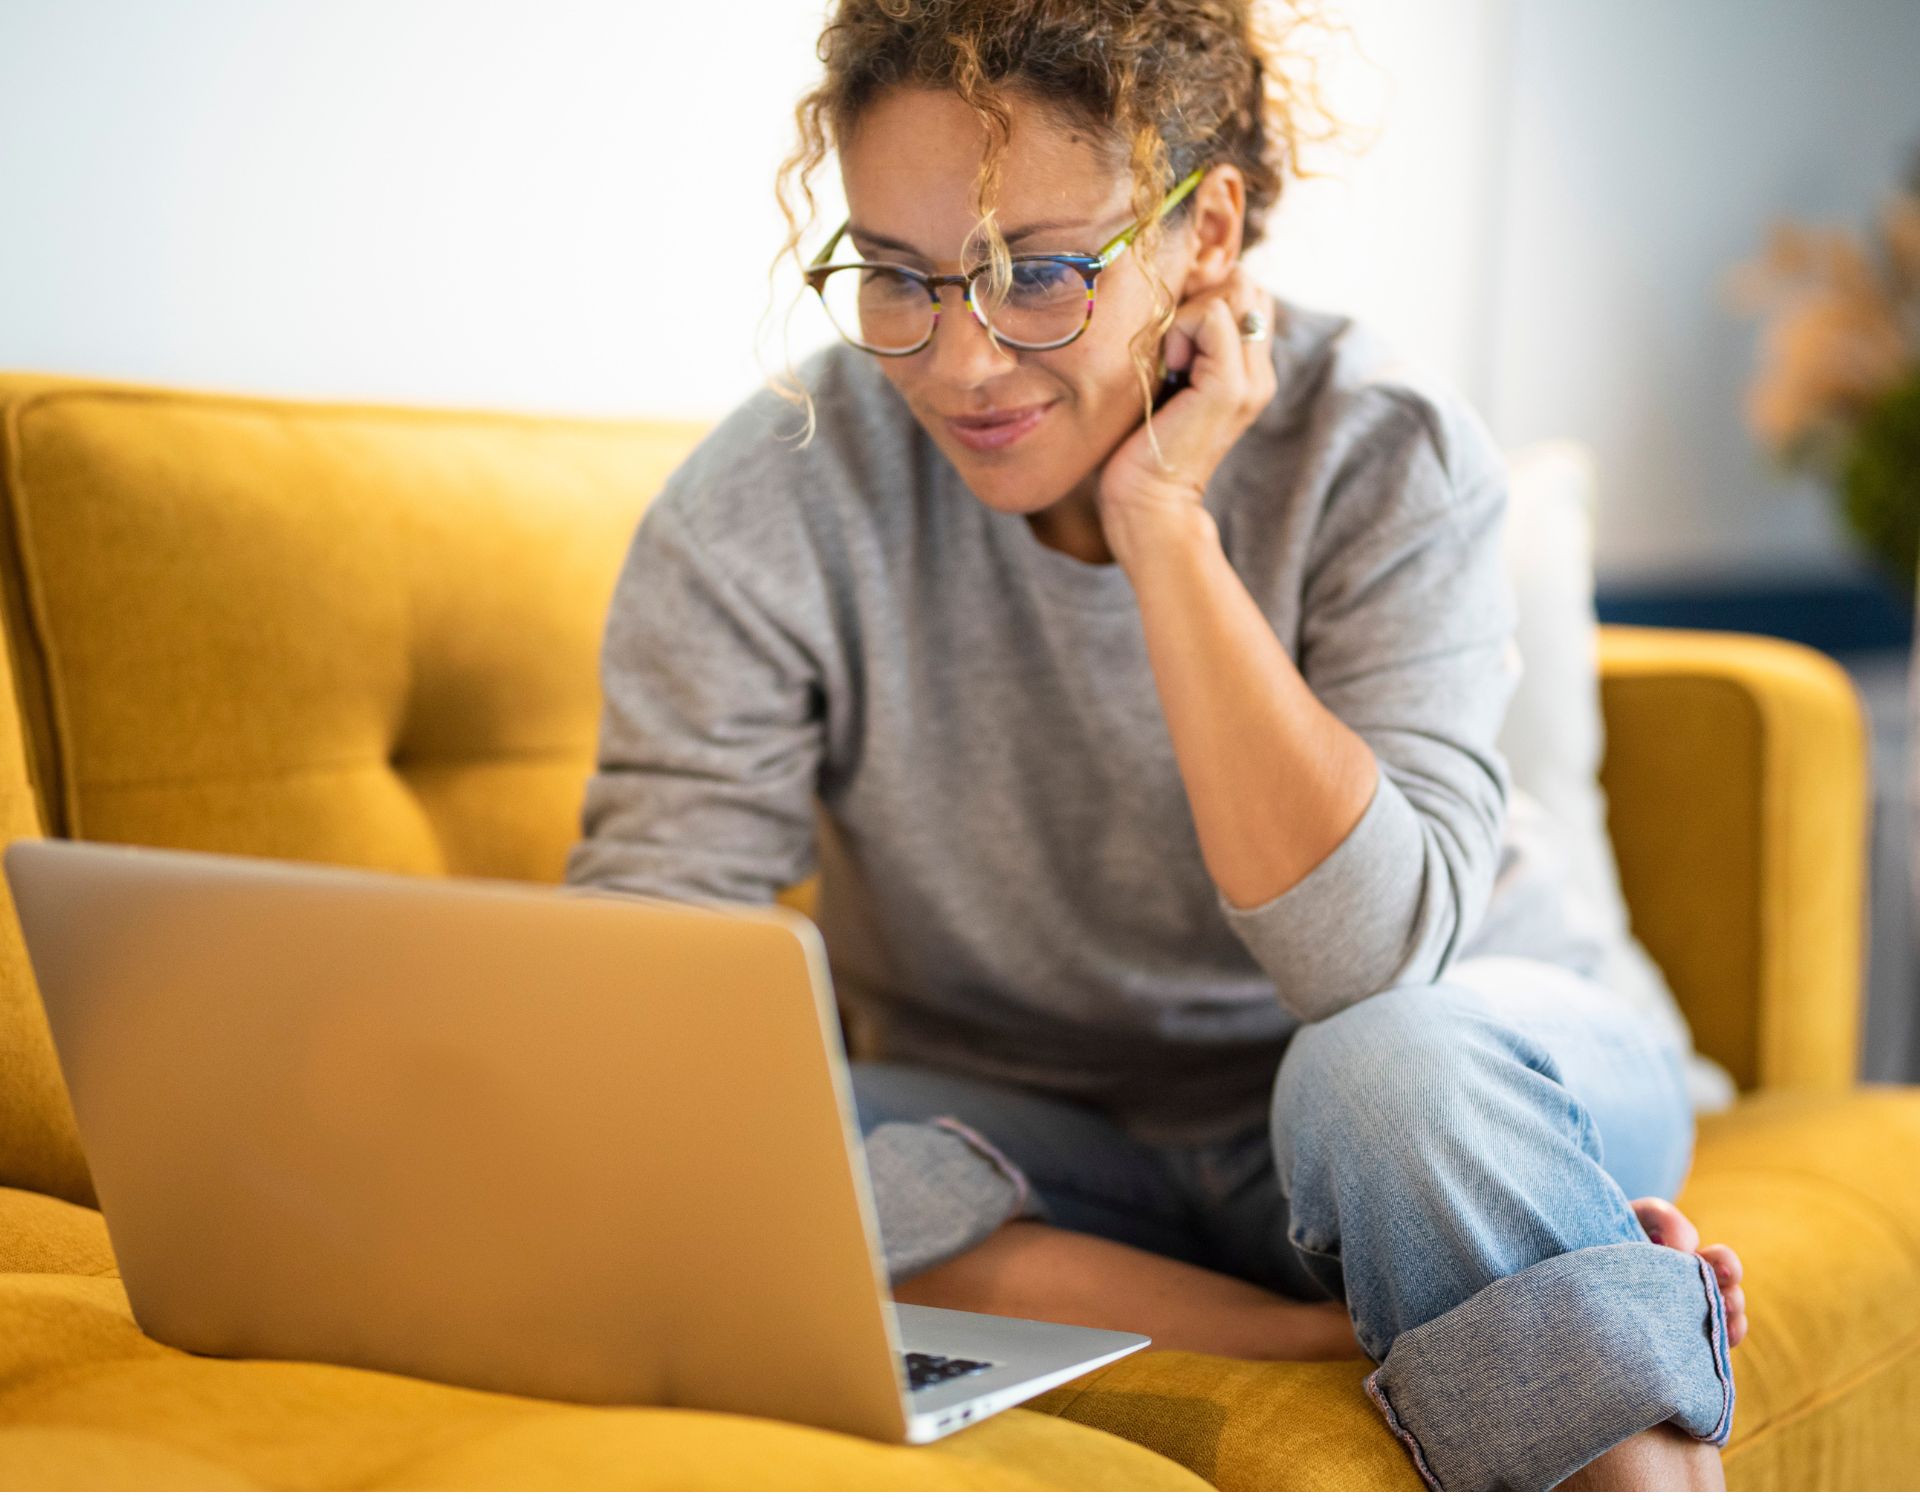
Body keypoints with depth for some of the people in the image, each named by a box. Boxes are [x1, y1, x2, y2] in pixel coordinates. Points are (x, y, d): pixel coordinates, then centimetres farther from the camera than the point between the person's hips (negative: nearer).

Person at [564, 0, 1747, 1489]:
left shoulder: (1384, 455, -17)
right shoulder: (761, 516, -15)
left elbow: (1370, 963, -28)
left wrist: (1163, 524, -29)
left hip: (1469, 1092, -1)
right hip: (1036, 1153, 2)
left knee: (1398, 1064, -36)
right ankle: (1331, 1334, -21)